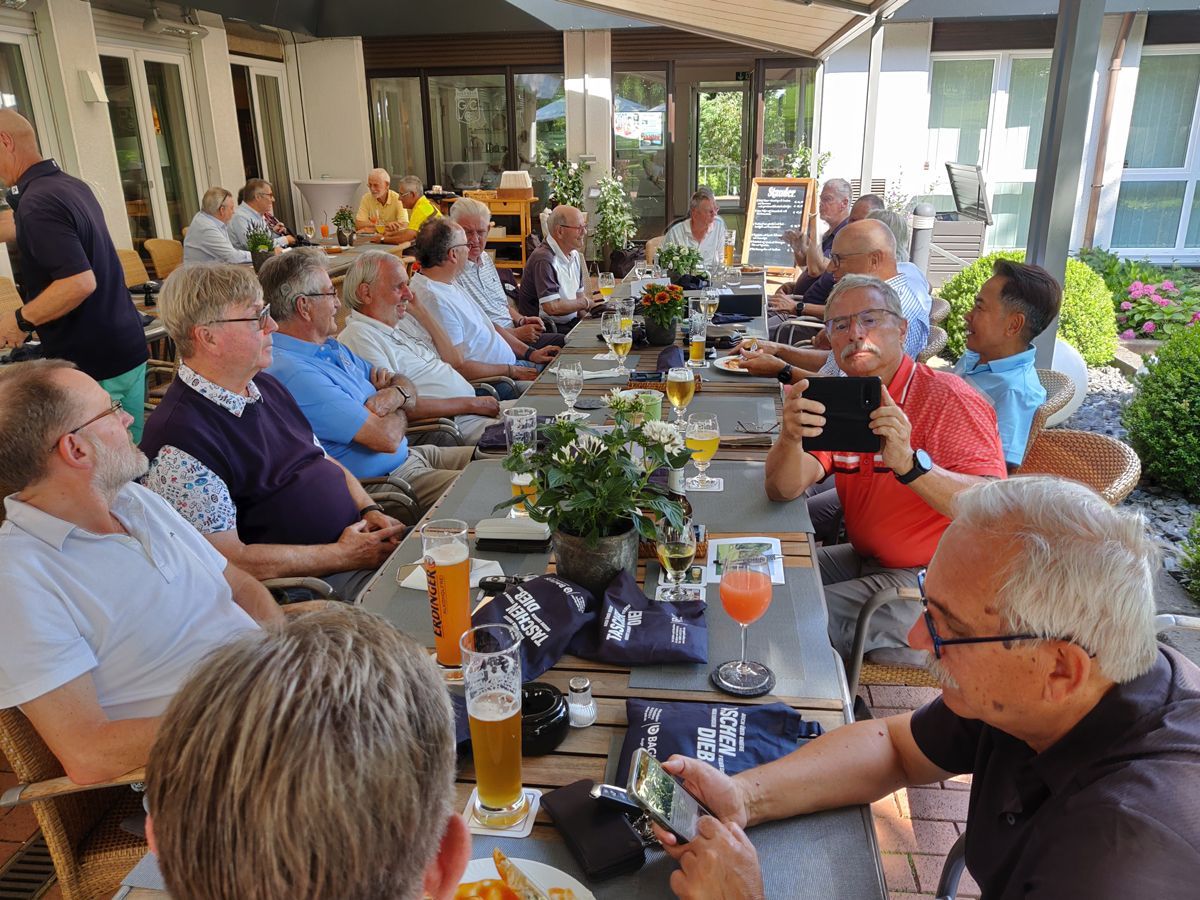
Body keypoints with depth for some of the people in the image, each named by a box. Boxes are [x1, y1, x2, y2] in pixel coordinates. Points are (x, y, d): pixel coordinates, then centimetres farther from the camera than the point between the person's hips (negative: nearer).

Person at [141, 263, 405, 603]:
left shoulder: (266, 387, 15)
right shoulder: (180, 438, -16)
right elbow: (227, 559, -18)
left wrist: (370, 511, 3)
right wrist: (342, 556, -14)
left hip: (357, 538, 9)